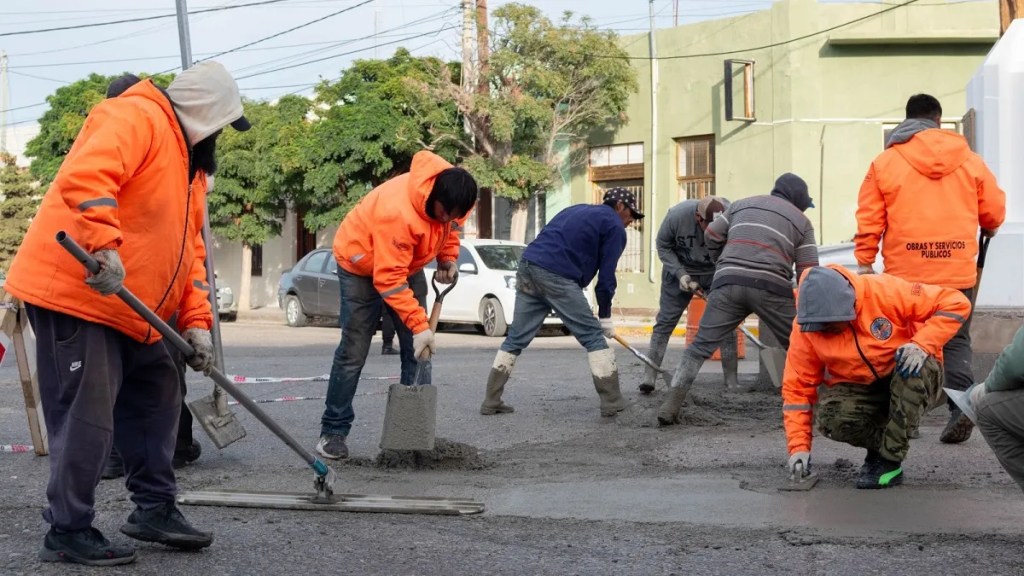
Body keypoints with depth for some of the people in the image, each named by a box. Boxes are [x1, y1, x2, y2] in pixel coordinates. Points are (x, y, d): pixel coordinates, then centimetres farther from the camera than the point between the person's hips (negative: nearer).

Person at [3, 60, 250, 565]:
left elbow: (189, 247, 19)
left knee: (156, 403, 15)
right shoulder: (136, 118, -12)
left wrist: (195, 320, 9)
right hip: (75, 293, -10)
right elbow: (85, 176, -30)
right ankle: (68, 531, 1)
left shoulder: (190, 160, 20)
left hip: (133, 312, 10)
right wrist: (104, 248, -38)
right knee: (86, 415, -8)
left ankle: (155, 508, 26)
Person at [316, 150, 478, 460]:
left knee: (418, 352, -2)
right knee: (353, 353, -6)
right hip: (363, 265, -7)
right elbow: (388, 279, -37)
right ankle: (333, 432, 4)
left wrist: (447, 259, -4)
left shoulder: (450, 196, -19)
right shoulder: (397, 212, -41)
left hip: (408, 263, 7)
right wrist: (418, 324, -39)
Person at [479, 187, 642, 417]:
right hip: (557, 276, -7)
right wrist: (605, 316, 12)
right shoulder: (614, 226, 8)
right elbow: (607, 275, 3)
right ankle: (612, 402, 1)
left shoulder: (576, 210, 31)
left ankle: (491, 401, 15)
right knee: (593, 336, 1)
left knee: (516, 338, 13)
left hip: (528, 265, 7)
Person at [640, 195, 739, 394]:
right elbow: (663, 246, -10)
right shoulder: (677, 215, -27)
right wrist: (680, 273, -20)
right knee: (665, 321, -3)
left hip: (717, 273, 0)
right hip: (680, 269, 0)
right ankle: (649, 376, -1)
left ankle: (732, 381, 2)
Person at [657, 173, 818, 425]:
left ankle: (670, 407, -2)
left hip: (728, 283, 2)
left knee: (701, 346, 6)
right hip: (771, 287, -2)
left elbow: (711, 236, 23)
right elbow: (808, 272, 11)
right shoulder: (801, 221, 18)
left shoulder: (742, 204, 25)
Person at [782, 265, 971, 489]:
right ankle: (880, 444, 3)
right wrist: (799, 446, -16)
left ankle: (890, 460, -22)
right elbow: (798, 387, -9)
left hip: (913, 380, -1)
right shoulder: (804, 328, -16)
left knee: (918, 364, -37)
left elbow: (956, 303, -20)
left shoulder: (884, 291, -24)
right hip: (858, 389, 1)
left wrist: (922, 345, -33)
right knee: (831, 420, -31)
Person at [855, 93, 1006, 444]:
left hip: (905, 274, -1)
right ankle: (961, 406, -11)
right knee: (956, 342, 9)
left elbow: (869, 220, -1)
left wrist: (864, 262, 9)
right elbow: (994, 211, 12)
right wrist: (988, 229, 33)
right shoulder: (970, 161, 6)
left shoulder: (885, 162, 1)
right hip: (958, 272, 1)